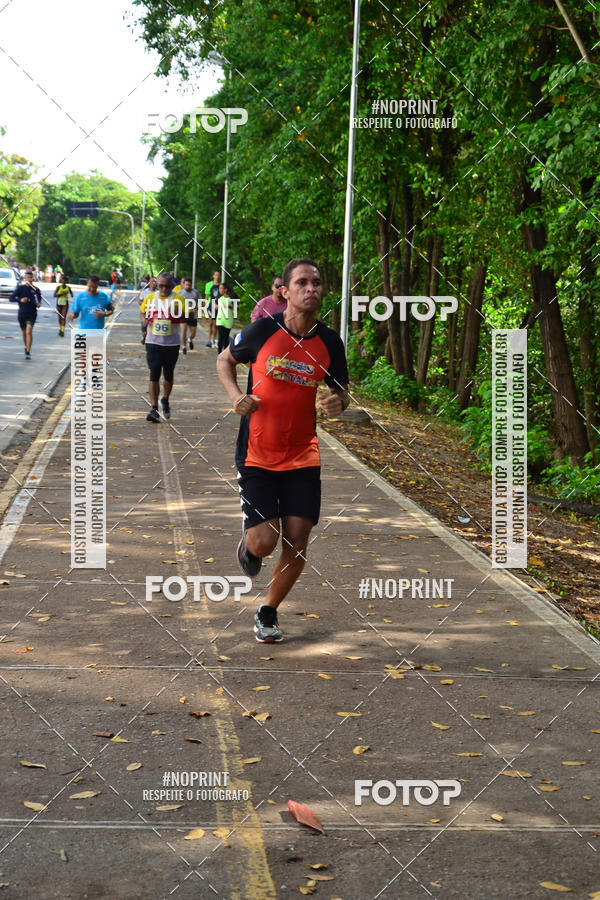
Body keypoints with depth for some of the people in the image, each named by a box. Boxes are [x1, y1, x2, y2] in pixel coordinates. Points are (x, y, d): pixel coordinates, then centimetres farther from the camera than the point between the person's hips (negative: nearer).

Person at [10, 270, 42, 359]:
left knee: (29, 331, -18)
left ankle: (28, 352, -18)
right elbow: (11, 298, -9)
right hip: (21, 314, 1)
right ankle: (26, 348, 40)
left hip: (32, 314, -1)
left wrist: (39, 303, -5)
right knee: (24, 332, 16)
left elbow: (39, 297, 17)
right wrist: (20, 300, -26)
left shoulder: (36, 289, -2)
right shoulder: (20, 288, -6)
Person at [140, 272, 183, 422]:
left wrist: (178, 313, -23)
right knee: (154, 375, -7)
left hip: (172, 343, 0)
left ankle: (165, 400, 38)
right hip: (153, 342, 0)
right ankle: (154, 409, -9)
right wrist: (144, 318, -3)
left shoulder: (178, 299, -4)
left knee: (168, 375, 12)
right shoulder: (150, 298, 4)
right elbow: (142, 311, 19)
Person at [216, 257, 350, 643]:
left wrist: (339, 402, -12)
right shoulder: (262, 330, -8)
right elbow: (225, 360, 9)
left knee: (297, 542, 0)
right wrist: (236, 395, -9)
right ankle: (248, 544, 30)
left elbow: (343, 391, 12)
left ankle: (268, 612, 24)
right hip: (257, 454, -2)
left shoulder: (330, 342, -1)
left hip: (303, 456, 3)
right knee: (264, 542, -10)